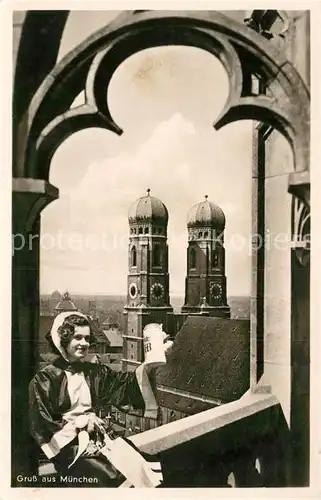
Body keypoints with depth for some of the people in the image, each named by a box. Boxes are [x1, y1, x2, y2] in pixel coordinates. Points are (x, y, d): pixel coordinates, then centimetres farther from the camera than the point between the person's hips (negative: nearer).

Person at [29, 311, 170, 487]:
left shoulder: (94, 372, 11)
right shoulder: (44, 379, -4)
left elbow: (128, 382, -2)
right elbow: (41, 426, -6)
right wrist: (81, 421, -13)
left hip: (96, 438, 5)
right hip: (67, 444, -4)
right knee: (107, 476, -28)